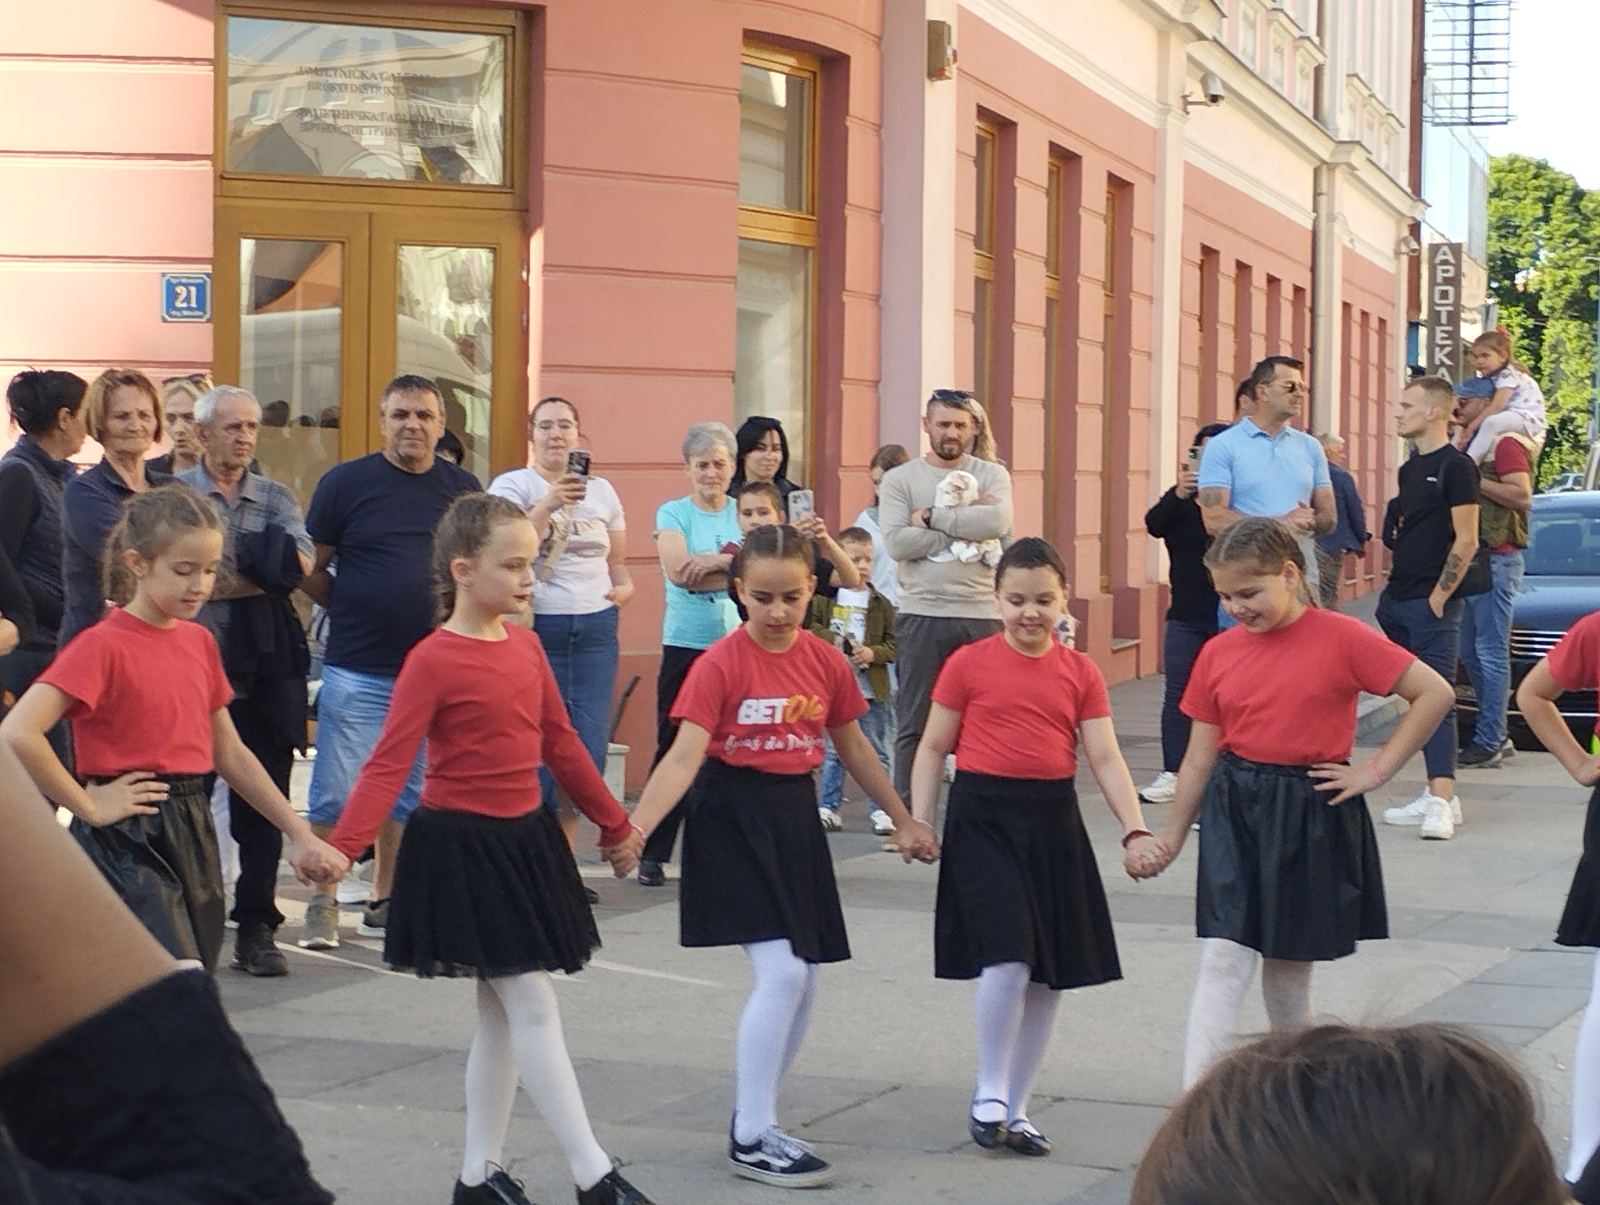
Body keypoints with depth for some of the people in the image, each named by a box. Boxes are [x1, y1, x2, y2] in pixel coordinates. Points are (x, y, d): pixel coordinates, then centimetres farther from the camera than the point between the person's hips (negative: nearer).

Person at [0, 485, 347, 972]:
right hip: (127, 842, -7)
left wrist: (301, 835, 16)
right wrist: (89, 807, -16)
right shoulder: (103, 646, -12)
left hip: (193, 836, 8)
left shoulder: (200, 642, 11)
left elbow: (231, 755, 19)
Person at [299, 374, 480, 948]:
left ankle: (384, 901, 24)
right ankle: (322, 904, 8)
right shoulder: (345, 482, -1)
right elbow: (312, 571, 4)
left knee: (408, 793, 12)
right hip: (356, 670, -3)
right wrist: (353, 612, -5)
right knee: (337, 792, -3)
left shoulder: (462, 488, 7)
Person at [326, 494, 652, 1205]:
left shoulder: (526, 647, 6)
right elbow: (389, 763, -19)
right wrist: (342, 847, -29)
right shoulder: (434, 660, -15)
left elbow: (561, 744, 16)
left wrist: (614, 824, 23)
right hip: (461, 846, -8)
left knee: (501, 1013, 12)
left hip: (524, 839, 8)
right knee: (532, 1005, -7)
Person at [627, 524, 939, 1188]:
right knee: (781, 973, -14)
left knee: (802, 983, 9)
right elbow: (684, 758, -20)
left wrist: (903, 820, 24)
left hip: (797, 818, 6)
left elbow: (853, 747, 16)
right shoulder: (720, 664, -13)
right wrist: (633, 829, -33)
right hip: (735, 820, -6)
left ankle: (752, 1116, 26)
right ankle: (753, 1139, -4)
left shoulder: (826, 661, 2)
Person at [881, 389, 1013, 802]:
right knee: (914, 723, 4)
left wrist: (932, 517, -11)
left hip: (982, 615, 1)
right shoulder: (900, 480, 5)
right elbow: (897, 542, -11)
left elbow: (997, 522, -14)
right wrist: (966, 526, -9)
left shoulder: (992, 475, 7)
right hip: (922, 615, -1)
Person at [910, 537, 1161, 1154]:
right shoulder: (969, 664, -2)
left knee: (1048, 977, 7)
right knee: (1007, 958, -18)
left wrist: (1134, 830, -8)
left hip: (1053, 821, 4)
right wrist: (918, 821, -6)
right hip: (983, 817, -4)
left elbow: (1105, 758, 3)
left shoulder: (1080, 671, 6)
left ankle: (1015, 1109, 20)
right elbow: (933, 748, 3)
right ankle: (989, 1094, 1)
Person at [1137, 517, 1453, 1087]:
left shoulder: (1342, 639, -8)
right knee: (1223, 960, -8)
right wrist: (1171, 836, 12)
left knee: (1288, 966, 9)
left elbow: (1435, 694, -8)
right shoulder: (1218, 653, 2)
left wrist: (1377, 770, -8)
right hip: (1235, 812, 2)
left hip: (1312, 815, -2)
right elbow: (1200, 756, 9)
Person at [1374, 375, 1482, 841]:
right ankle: (1439, 793, 15)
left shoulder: (1455, 467, -10)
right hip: (1399, 602, 9)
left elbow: (1466, 540, -14)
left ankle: (1441, 804, -18)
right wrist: (1393, 591, 15)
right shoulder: (1410, 469, 15)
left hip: (1432, 605, -9)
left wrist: (1438, 597, -15)